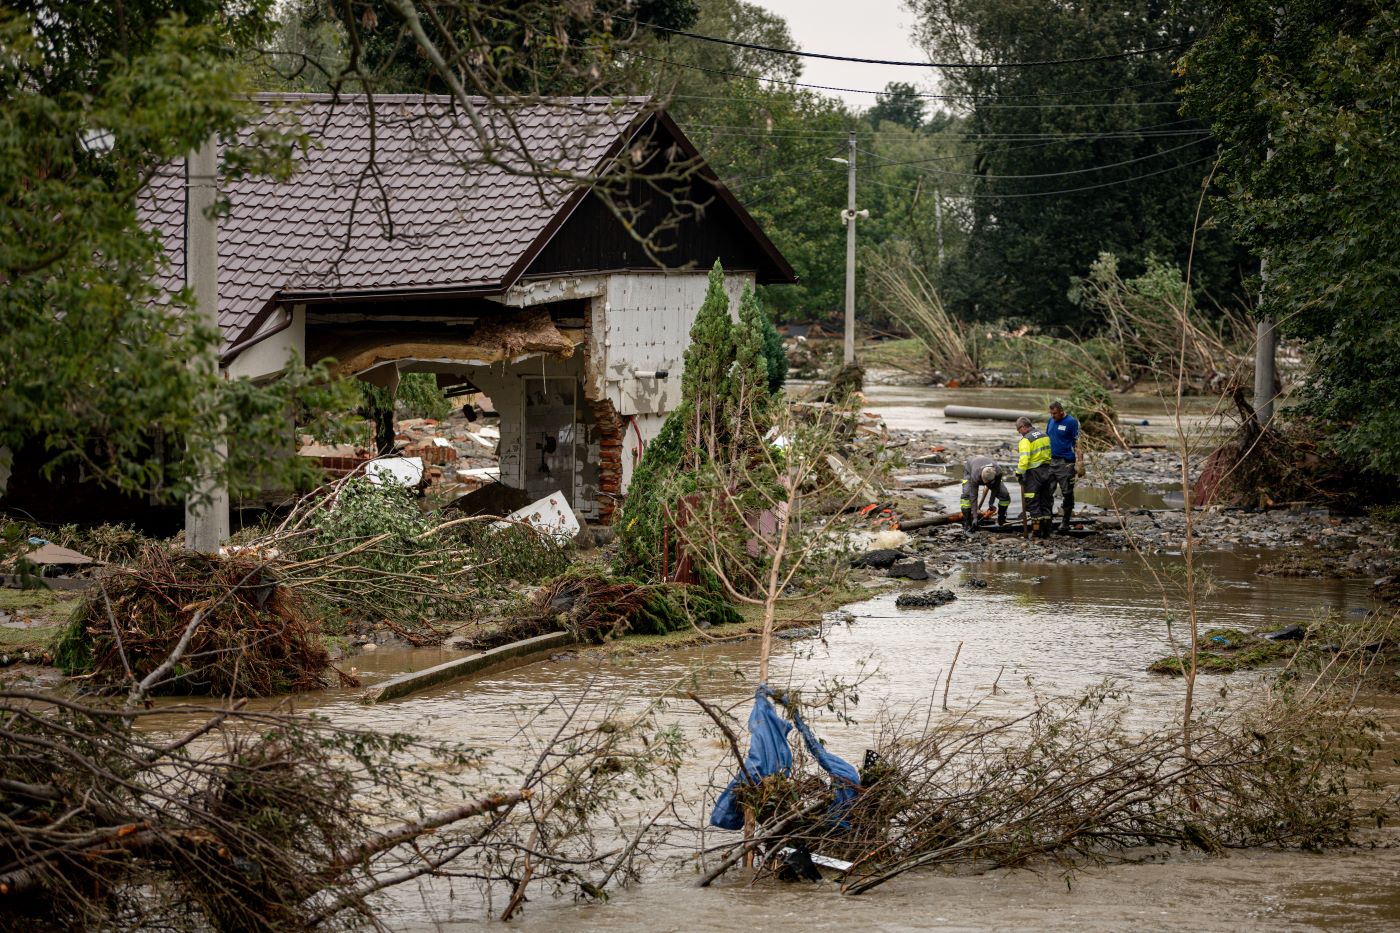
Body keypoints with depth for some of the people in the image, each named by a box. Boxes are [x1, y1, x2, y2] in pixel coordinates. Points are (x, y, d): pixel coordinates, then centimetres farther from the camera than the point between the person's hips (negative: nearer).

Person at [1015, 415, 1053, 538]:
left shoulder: (1026, 440, -14)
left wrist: (1019, 473, -12)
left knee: (1033, 503, -1)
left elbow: (1024, 459, -22)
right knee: (1045, 502, 13)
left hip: (1033, 473, -8)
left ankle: (1037, 531, -3)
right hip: (1047, 471, 8)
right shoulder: (1045, 435, 10)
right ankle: (1046, 531, 16)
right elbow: (1051, 453, 11)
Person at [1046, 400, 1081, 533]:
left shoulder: (1071, 422, -7)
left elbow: (1077, 443, -8)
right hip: (1050, 461, 6)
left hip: (1065, 462, -6)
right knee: (1047, 492, 0)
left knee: (1067, 493, 2)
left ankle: (1065, 523, 9)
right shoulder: (1051, 421, 11)